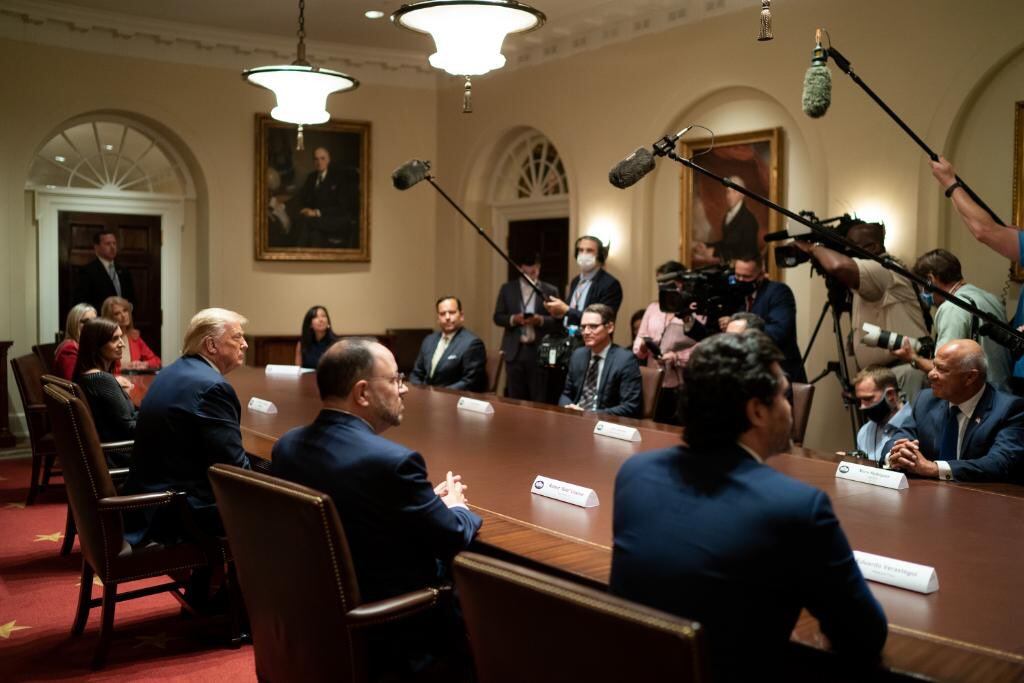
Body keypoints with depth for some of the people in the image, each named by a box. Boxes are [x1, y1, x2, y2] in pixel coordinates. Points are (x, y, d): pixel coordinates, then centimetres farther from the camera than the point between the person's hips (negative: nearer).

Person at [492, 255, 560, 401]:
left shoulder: (550, 290, 5)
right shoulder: (507, 289, 10)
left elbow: (557, 321, 1)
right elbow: (498, 317, 8)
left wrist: (541, 320, -17)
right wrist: (513, 319, -11)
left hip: (539, 351, -2)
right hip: (514, 351, 2)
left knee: (539, 399, -1)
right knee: (515, 398, 6)